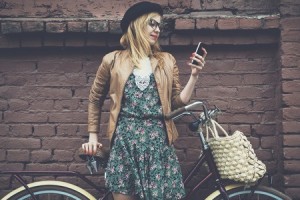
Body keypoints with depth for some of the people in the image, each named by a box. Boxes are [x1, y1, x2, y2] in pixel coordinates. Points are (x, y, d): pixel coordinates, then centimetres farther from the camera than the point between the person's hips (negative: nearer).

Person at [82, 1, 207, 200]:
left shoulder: (167, 61, 11)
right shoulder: (113, 60, 5)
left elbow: (177, 102, 7)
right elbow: (95, 99, 15)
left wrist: (194, 75, -3)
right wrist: (93, 136, 14)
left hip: (158, 141, 2)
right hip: (125, 141, -1)